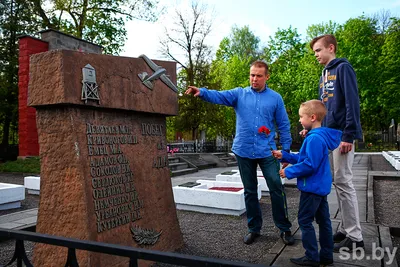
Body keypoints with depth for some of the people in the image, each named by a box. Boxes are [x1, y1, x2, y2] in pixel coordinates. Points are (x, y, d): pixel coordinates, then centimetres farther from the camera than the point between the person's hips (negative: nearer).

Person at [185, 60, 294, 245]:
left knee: (277, 189, 3)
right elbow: (219, 96, -14)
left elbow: (283, 125, 5)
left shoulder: (275, 98, 3)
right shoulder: (239, 94, 3)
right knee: (250, 191, 12)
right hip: (244, 152, 1)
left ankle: (284, 228, 21)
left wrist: (286, 150, 1)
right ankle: (254, 228, 27)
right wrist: (201, 92, -34)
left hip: (267, 152, -1)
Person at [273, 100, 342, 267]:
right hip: (321, 186, 10)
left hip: (312, 187, -10)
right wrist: (284, 156, 9)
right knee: (323, 220, 15)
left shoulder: (314, 138, -22)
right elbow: (303, 158, 15)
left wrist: (289, 172, -17)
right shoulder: (319, 136, 10)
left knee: (305, 221, 1)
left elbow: (310, 164, -26)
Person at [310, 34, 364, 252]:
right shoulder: (324, 75, 18)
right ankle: (346, 229, 22)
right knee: (338, 183, 11)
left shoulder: (343, 68, -6)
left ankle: (354, 237, 4)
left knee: (344, 183, -6)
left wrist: (348, 135, -20)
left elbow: (352, 103, -15)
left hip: (342, 135, -8)